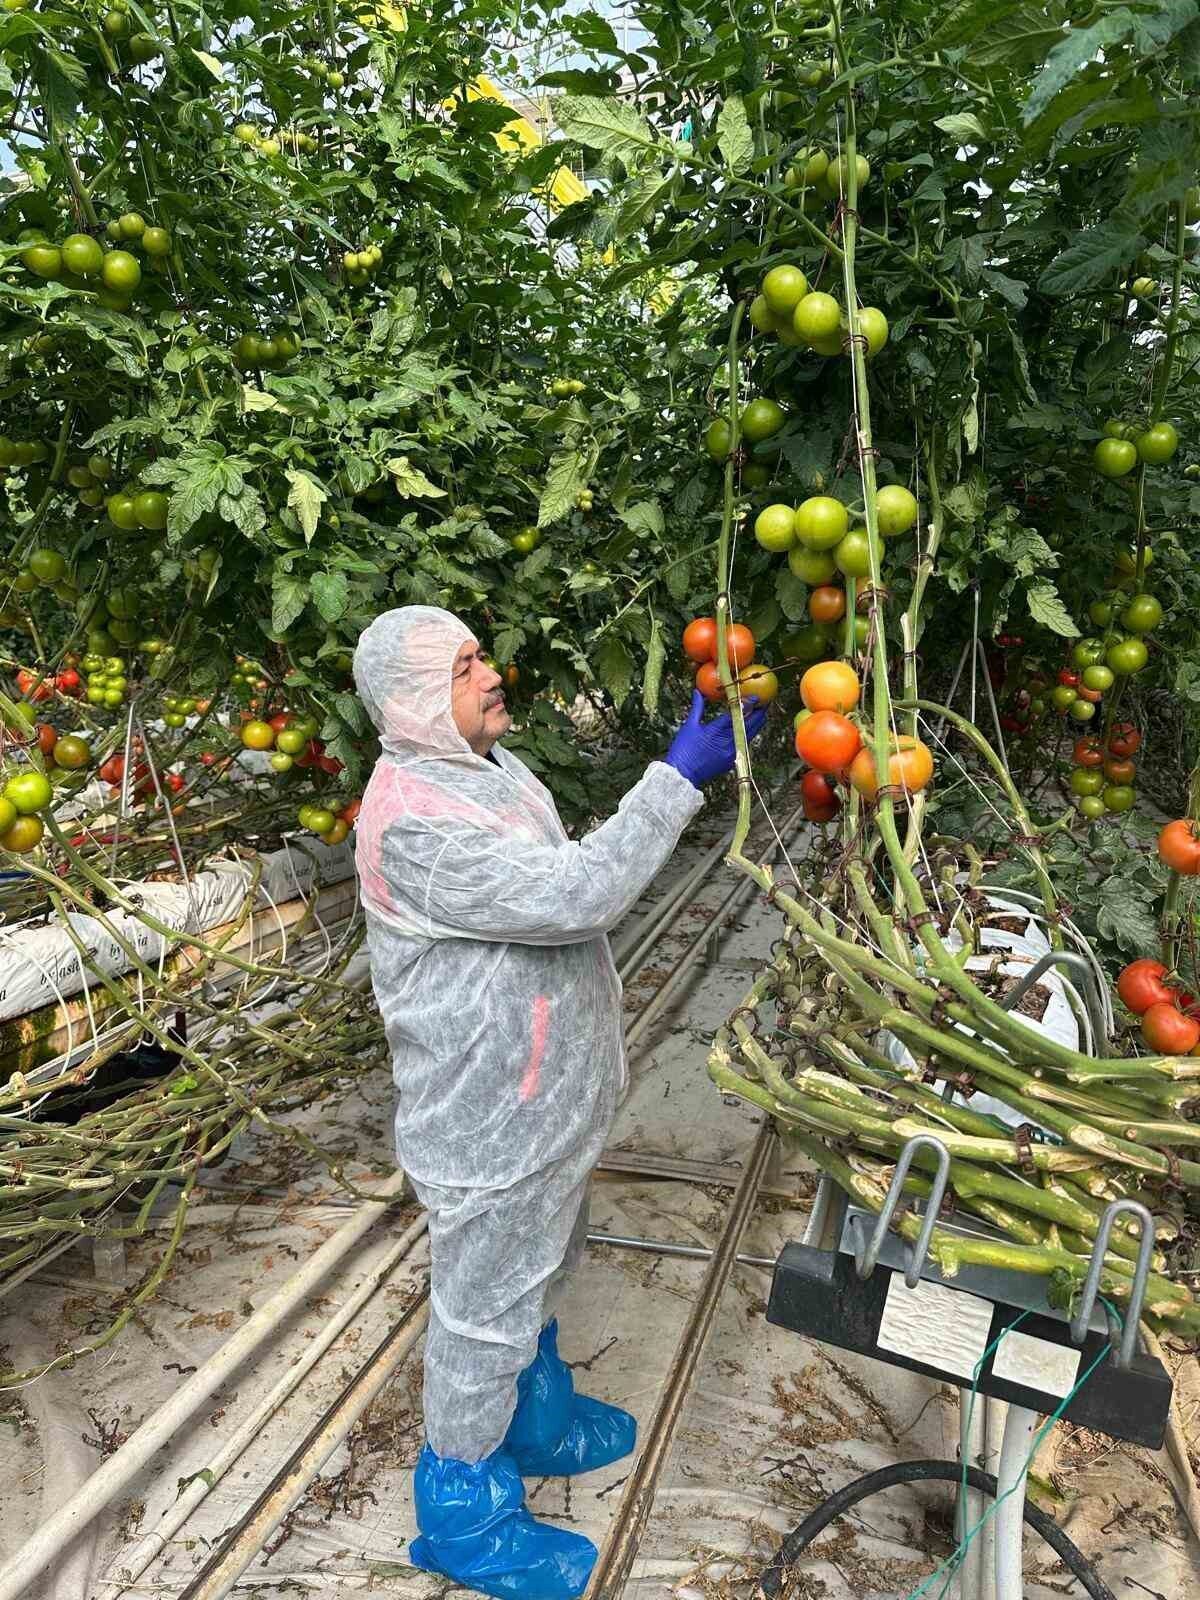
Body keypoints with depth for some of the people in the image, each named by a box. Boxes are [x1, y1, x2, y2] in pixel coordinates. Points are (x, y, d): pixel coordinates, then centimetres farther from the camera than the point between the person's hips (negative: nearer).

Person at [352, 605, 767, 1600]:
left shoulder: (487, 764, 4)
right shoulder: (412, 818, -29)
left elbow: (563, 892, 12)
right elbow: (575, 894, -34)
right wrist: (679, 778, -29)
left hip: (544, 1095, 9)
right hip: (488, 1119, -9)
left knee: (534, 1278, 29)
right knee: (485, 1310, 12)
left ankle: (538, 1422, 54)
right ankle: (463, 1514, 36)